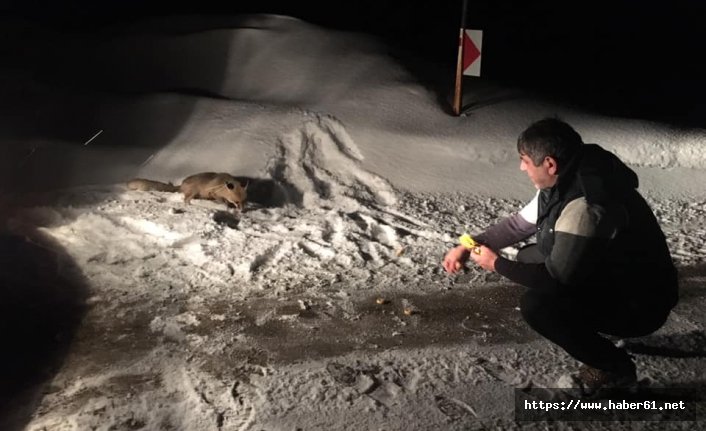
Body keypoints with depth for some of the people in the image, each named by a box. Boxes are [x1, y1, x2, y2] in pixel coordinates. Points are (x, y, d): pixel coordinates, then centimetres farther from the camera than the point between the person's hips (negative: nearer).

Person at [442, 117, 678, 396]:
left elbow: (557, 278, -27)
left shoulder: (585, 207, -33)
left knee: (536, 305, -25)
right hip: (608, 278, 9)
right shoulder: (565, 181, -3)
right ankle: (592, 328, 13)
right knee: (528, 258, 7)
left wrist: (496, 264, -14)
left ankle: (613, 366, -3)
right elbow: (519, 223, 10)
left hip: (640, 303, -9)